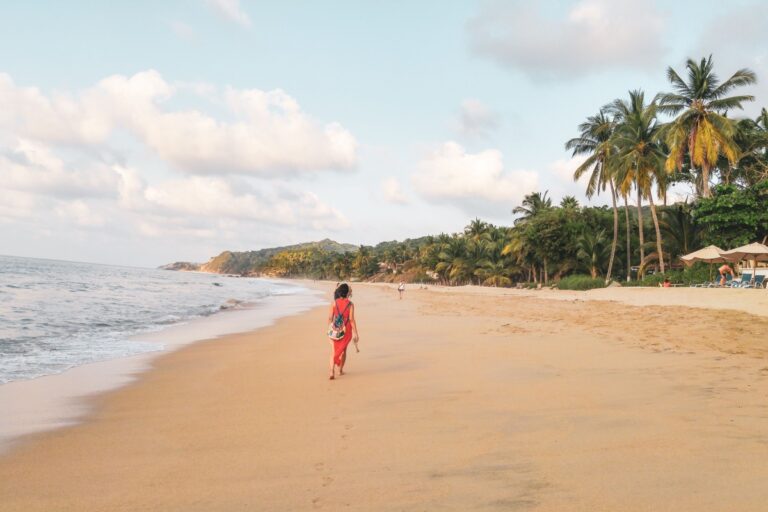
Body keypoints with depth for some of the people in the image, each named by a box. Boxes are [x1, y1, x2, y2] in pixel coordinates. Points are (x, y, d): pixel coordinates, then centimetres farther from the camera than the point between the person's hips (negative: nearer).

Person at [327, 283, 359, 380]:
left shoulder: (334, 303, -4)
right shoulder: (350, 304, -8)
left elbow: (330, 317, -3)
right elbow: (351, 319, -11)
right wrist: (355, 333, -6)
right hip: (346, 330, 0)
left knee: (334, 351, 2)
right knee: (343, 350, 19)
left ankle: (332, 371, -16)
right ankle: (340, 370, 29)